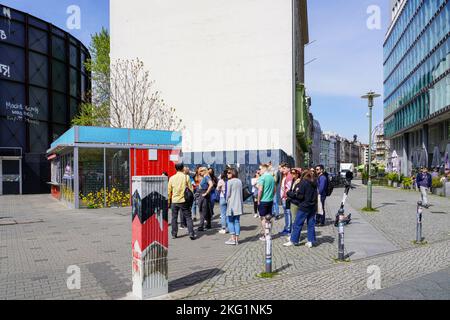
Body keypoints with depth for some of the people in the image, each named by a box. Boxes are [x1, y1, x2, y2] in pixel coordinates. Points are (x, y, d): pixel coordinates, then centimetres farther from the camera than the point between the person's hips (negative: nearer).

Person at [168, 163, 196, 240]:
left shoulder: (172, 178, 1)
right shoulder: (186, 177, -4)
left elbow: (169, 191, 6)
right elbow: (191, 189, -2)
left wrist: (168, 201, 16)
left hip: (174, 201, 2)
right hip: (184, 200, -2)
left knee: (174, 218, 14)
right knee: (188, 217, 4)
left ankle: (174, 234, 18)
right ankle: (191, 234, -3)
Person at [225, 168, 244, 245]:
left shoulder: (230, 182, -10)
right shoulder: (239, 181, 7)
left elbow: (228, 193, -10)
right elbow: (241, 193, 10)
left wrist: (227, 201, 5)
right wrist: (241, 202, 15)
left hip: (231, 204, -5)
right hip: (238, 204, 6)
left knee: (230, 221, 3)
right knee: (237, 221, 9)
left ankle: (233, 239, -1)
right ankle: (237, 239, 10)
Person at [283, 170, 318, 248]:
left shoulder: (303, 183, -11)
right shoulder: (314, 183, 9)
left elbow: (300, 196, -13)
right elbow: (316, 194, 13)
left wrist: (290, 193, -1)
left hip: (304, 206, -7)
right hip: (313, 206, 7)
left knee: (297, 224, 1)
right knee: (311, 224, 11)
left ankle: (293, 241, 6)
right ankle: (311, 241, 12)